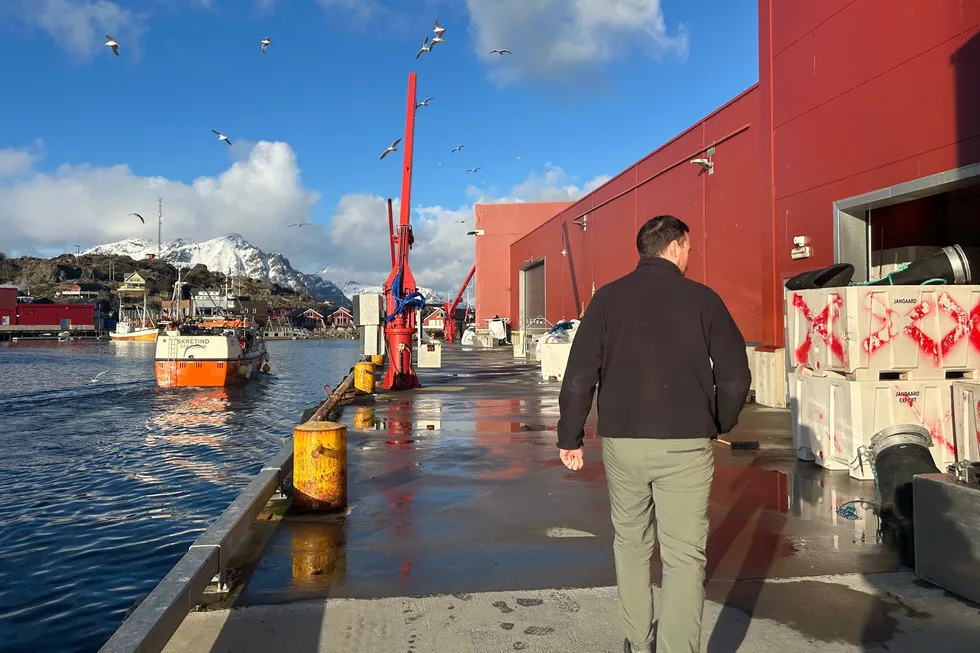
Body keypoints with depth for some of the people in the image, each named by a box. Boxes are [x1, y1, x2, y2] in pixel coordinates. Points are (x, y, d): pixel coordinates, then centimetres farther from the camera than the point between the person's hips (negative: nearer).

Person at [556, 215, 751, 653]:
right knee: (684, 555, 5)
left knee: (631, 544, 19)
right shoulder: (702, 298, 0)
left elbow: (580, 375, -1)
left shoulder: (608, 297, 3)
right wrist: (719, 424, 17)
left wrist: (570, 437, 8)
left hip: (622, 442, 2)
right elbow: (736, 375, 0)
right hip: (685, 445, -2)